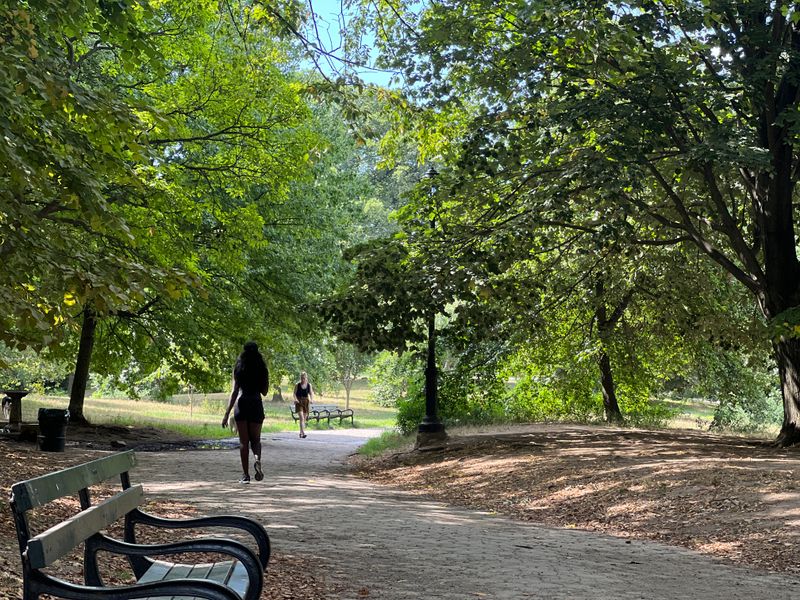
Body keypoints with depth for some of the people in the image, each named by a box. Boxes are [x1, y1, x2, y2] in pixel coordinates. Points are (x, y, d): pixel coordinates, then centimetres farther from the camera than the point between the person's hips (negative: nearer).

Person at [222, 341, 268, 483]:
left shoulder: (238, 369, 1)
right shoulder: (262, 370, 3)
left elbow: (234, 392, -5)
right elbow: (264, 391, 9)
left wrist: (227, 413, -5)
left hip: (241, 405, -1)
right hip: (256, 405, 1)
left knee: (243, 442, 4)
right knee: (255, 439, 12)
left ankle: (245, 475, 1)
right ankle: (257, 460, -18)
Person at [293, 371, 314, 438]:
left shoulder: (309, 385, 3)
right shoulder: (297, 385, -4)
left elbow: (311, 393, 5)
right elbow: (294, 393, -3)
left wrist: (311, 399, -13)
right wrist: (295, 399, -21)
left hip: (306, 402, 3)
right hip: (299, 402, -3)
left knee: (304, 419, 10)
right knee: (301, 418, -16)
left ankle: (301, 433, 25)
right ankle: (303, 433, -23)